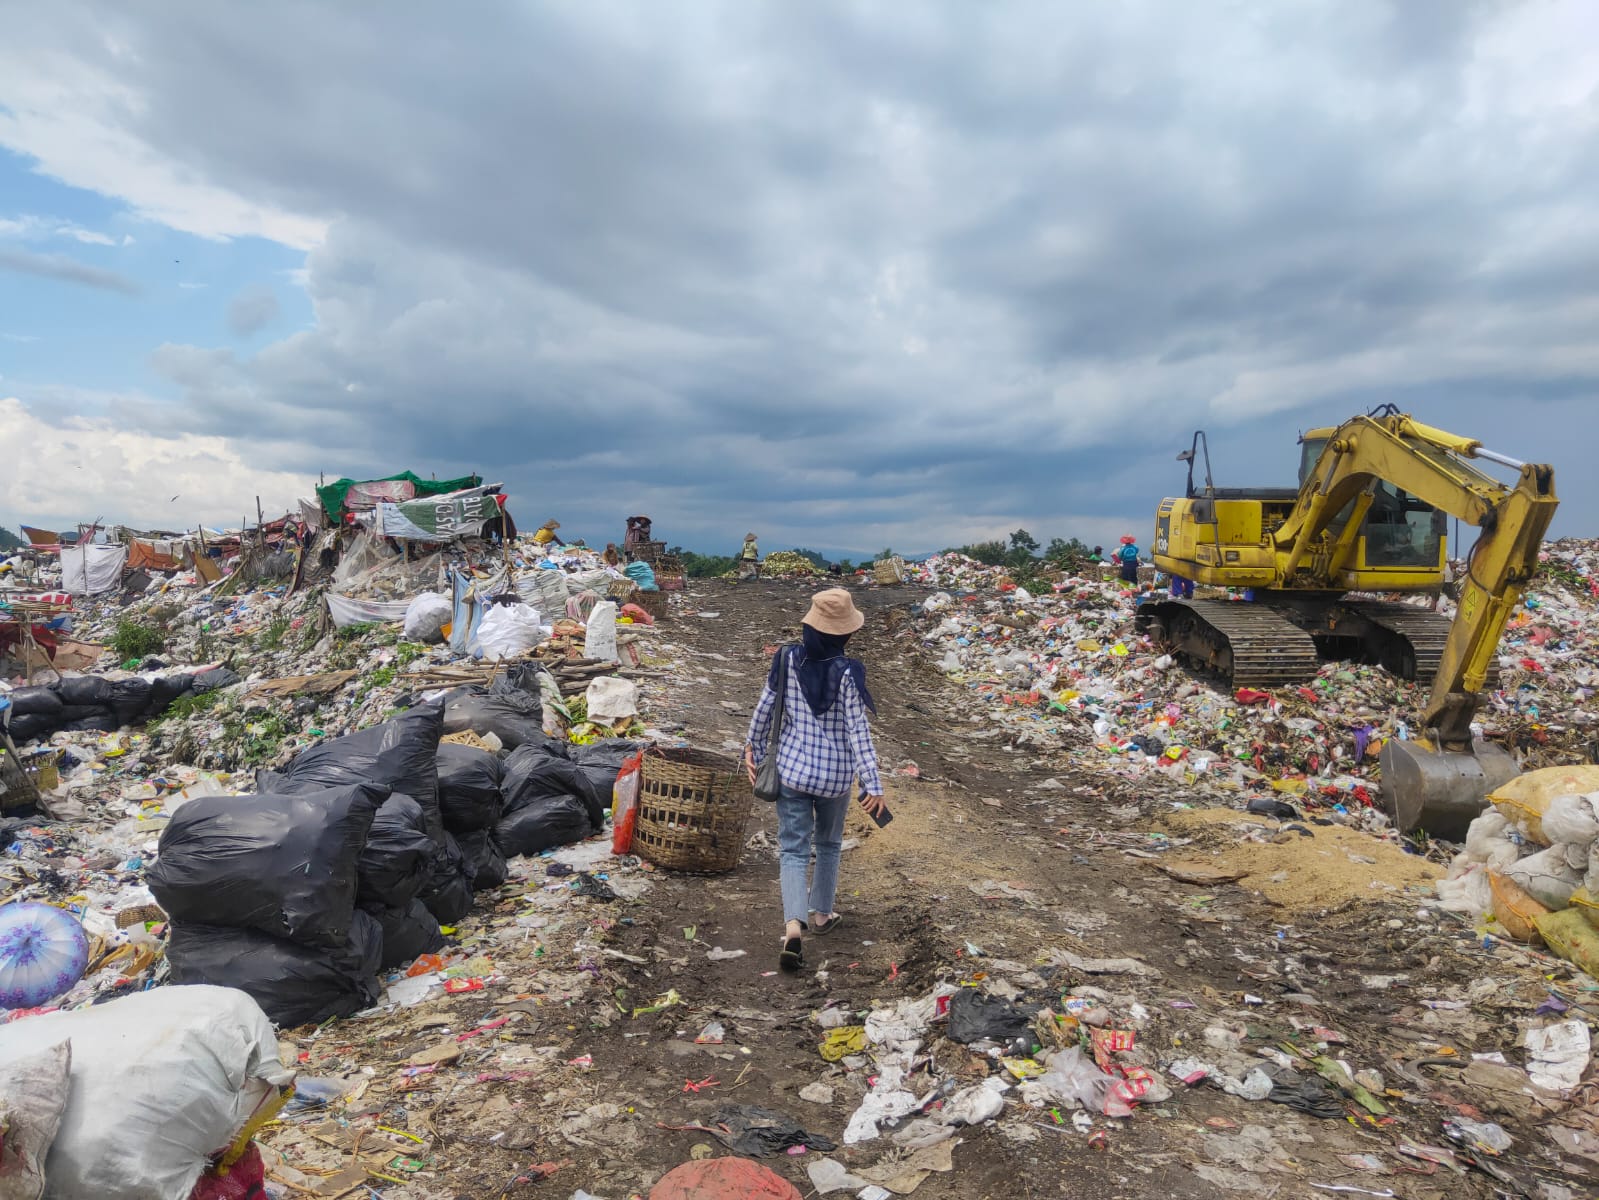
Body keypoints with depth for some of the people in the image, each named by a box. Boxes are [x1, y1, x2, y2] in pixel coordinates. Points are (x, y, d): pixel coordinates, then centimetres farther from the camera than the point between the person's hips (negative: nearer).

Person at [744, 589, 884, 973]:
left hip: (792, 768, 1)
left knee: (793, 849, 5)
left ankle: (794, 924, -14)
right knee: (828, 844, 22)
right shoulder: (847, 672, -16)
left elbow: (765, 708, 1)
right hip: (835, 775, -1)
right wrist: (873, 784, -14)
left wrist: (754, 746, 17)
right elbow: (858, 731, -17)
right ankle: (821, 914, 37)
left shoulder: (788, 660, -8)